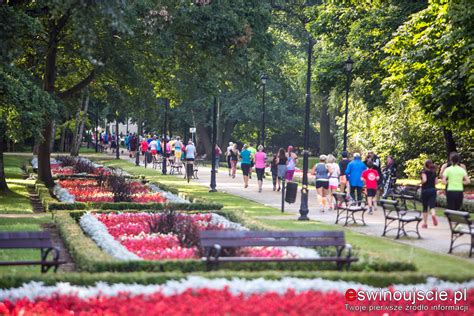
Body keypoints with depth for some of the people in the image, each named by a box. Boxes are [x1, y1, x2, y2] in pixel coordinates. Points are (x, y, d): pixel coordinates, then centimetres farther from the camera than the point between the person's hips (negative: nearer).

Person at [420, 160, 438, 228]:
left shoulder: (424, 171, -7)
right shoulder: (434, 172, 8)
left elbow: (424, 180, -22)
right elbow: (436, 182, 6)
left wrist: (420, 183, -3)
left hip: (425, 190, -2)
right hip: (433, 190, 2)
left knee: (425, 207, 9)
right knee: (432, 205, -5)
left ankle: (425, 223, 15)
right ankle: (433, 214, -39)